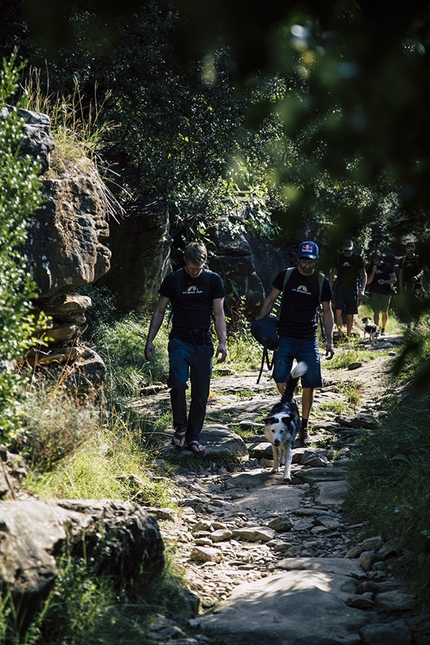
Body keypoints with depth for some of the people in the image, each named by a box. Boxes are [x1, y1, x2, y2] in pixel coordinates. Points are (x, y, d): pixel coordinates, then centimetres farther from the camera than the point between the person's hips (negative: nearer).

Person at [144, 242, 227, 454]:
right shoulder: (173, 280, 2)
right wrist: (150, 340, 1)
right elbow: (159, 311, 8)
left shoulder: (213, 280, 4)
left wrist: (223, 342, -7)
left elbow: (219, 314, 5)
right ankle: (180, 428, 1)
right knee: (178, 384, -19)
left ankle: (193, 437, 15)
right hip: (180, 341, -2)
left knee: (200, 393, 3)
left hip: (203, 343, 2)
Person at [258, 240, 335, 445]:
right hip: (285, 338, 0)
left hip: (308, 341, 0)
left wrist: (330, 342, 0)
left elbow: (327, 312, 7)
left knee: (309, 386, 0)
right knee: (281, 381, -8)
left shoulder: (322, 282, 2)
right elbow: (270, 301, 7)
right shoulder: (286, 276, 0)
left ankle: (304, 427, 15)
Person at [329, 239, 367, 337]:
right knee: (338, 311, -16)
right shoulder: (338, 258, 4)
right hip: (340, 288, 1)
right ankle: (340, 334, -8)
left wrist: (362, 289, -9)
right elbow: (332, 274, 12)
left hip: (352, 289, -1)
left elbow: (364, 274, 2)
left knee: (350, 315, 1)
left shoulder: (358, 258, -2)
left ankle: (348, 336, 10)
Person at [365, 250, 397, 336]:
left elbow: (394, 279, -1)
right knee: (376, 311, -13)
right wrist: (373, 272, -14)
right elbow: (368, 282, -1)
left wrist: (384, 282, -15)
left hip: (386, 292, 0)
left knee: (384, 312, 10)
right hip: (375, 292, 0)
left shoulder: (387, 266, 0)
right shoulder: (370, 267, 3)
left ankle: (384, 329, 25)